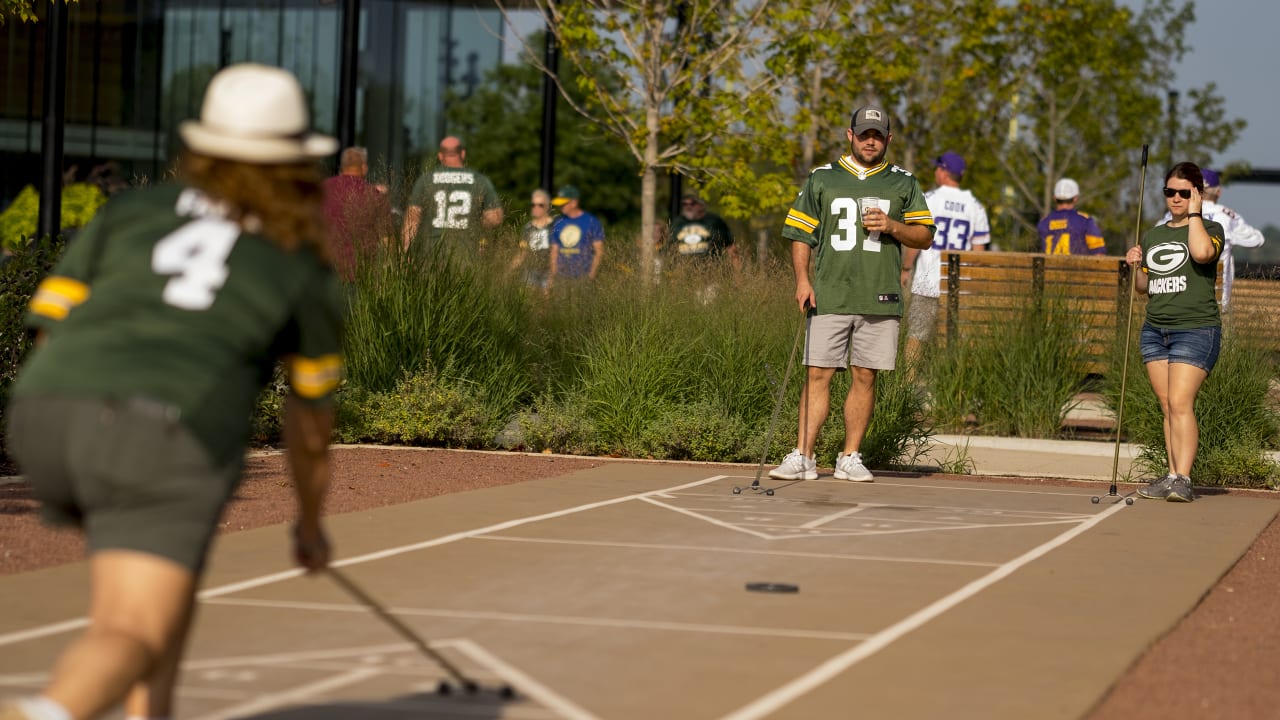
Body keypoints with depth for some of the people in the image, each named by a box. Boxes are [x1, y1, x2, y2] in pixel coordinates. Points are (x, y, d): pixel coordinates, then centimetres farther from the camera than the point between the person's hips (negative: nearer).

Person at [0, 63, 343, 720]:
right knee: (132, 641, -11)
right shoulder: (310, 277, 19)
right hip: (164, 443, -4)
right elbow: (311, 426, 30)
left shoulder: (127, 210, 21)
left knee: (168, 573, 31)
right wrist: (310, 522, 46)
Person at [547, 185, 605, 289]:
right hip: (562, 278, 4)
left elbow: (599, 251, -1)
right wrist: (552, 276, 9)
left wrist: (591, 275, -9)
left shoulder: (592, 222, 0)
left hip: (583, 277, -4)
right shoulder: (558, 224, 14)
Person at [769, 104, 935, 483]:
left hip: (880, 298, 1)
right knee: (817, 374, -5)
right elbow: (800, 234, 9)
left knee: (865, 377, 2)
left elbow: (925, 237, 10)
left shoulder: (903, 183, 11)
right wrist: (802, 280, -4)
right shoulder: (821, 179, 10)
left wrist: (893, 226, -9)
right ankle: (803, 457, -4)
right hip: (829, 296, -1)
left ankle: (850, 457, 9)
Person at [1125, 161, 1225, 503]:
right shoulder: (1152, 236, 17)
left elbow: (1202, 252, -25)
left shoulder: (1210, 229, 0)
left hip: (1196, 329, -6)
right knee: (1167, 406, 3)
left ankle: (1183, 479, -18)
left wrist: (1194, 213, -13)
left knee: (1180, 402, -16)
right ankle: (1172, 477, 4)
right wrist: (1136, 266, 4)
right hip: (1155, 330, 6)